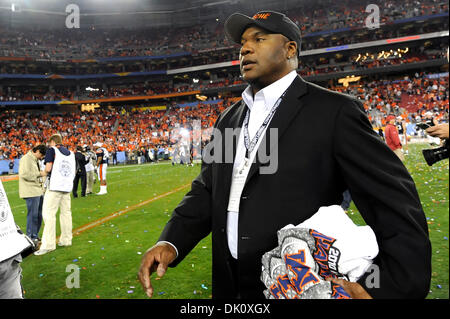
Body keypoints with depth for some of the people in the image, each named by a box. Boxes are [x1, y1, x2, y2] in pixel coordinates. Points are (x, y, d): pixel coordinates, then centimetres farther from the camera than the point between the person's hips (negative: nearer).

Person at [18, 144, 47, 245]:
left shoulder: (36, 160, 20)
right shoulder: (26, 158, -10)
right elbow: (24, 174, -21)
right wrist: (39, 174, -18)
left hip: (39, 191, 9)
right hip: (31, 192, -9)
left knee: (39, 214, 12)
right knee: (33, 215, -6)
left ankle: (35, 236, 23)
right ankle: (31, 237, 3)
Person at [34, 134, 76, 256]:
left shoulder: (52, 150, -1)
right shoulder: (71, 153, 17)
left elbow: (48, 168, -10)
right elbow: (73, 171, 14)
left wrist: (45, 172, 10)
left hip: (55, 186, -6)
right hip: (67, 186, 7)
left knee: (49, 213, -6)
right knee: (66, 213, 13)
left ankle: (48, 245, -9)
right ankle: (66, 240, 20)